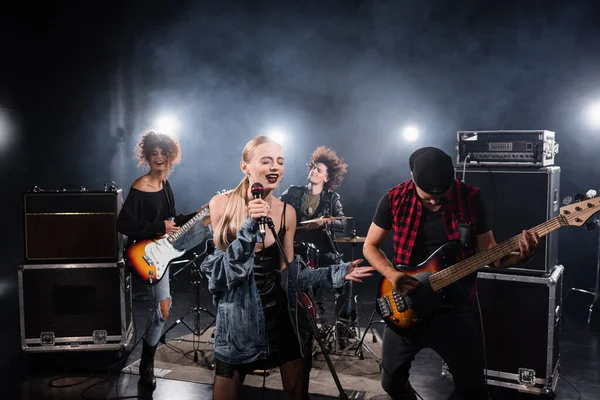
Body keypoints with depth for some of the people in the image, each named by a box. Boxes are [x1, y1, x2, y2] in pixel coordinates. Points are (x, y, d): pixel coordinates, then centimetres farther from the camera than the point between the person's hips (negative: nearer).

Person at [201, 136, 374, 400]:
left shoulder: (286, 212, 0)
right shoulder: (222, 205, -10)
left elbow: (288, 274, 2)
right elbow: (222, 271, -17)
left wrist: (337, 273, -8)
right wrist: (249, 226, -28)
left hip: (282, 314, 3)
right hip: (238, 318, -3)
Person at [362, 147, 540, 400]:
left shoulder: (471, 198, -7)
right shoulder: (394, 199, -8)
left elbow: (489, 253, -1)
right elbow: (370, 246, 1)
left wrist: (519, 256, -22)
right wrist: (393, 274, -17)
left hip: (455, 308, 0)